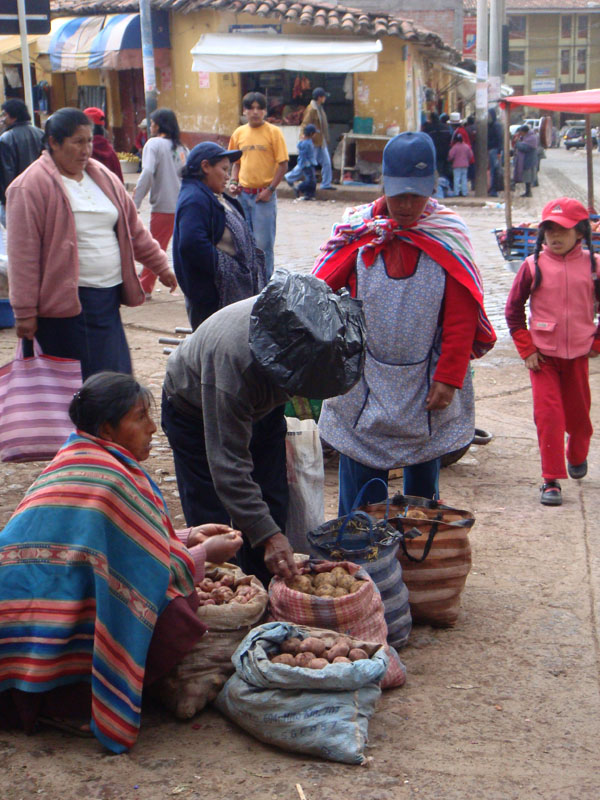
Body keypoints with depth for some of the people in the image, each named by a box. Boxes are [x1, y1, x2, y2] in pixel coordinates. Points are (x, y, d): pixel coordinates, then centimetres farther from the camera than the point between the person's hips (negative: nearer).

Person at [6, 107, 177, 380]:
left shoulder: (103, 176, 13)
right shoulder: (30, 187, -10)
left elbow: (133, 227, 22)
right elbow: (23, 255, -12)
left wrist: (160, 266, 23)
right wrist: (24, 313, -14)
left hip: (109, 298, 7)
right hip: (67, 304, -7)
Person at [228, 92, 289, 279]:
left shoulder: (273, 132, -5)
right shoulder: (239, 133, 8)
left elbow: (283, 165, -6)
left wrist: (270, 190, -12)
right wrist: (233, 182, 2)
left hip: (264, 195, -5)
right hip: (243, 193, 5)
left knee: (263, 242, -3)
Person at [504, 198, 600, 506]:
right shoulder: (533, 265, -5)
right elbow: (513, 309, 3)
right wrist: (526, 350, -1)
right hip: (543, 356, -1)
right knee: (548, 416, -8)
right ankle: (551, 480, -2)